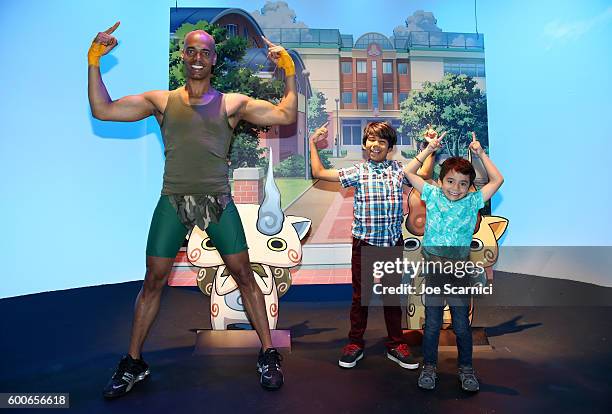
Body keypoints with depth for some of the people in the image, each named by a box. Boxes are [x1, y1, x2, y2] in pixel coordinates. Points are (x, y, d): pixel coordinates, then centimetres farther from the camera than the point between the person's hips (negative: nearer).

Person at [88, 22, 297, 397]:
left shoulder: (232, 103, 5)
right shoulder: (161, 101, 9)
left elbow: (286, 116, -2)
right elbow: (102, 110, 5)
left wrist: (289, 71, -7)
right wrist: (95, 62, 1)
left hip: (218, 201, -1)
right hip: (173, 201, 1)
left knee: (244, 275, 0)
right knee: (154, 281, 6)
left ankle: (269, 355, 16)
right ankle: (133, 364, 25)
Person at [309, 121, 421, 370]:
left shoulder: (399, 169, 5)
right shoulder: (358, 172, -1)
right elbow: (319, 173, -2)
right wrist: (313, 143, 1)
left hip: (393, 244, 2)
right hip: (364, 244, -2)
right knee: (360, 294, 10)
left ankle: (395, 345, 29)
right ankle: (355, 344, 26)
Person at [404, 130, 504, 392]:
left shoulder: (472, 202, 4)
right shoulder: (433, 196, 4)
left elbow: (497, 180, 7)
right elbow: (409, 172, 8)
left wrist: (481, 154, 9)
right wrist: (429, 150, 7)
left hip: (459, 270, 1)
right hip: (433, 268, 0)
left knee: (462, 325, 9)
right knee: (432, 323, 8)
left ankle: (466, 369, 28)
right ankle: (429, 367, 25)